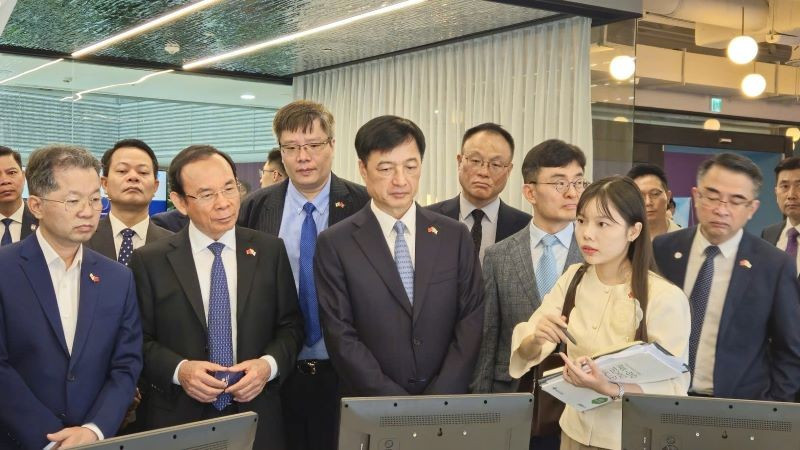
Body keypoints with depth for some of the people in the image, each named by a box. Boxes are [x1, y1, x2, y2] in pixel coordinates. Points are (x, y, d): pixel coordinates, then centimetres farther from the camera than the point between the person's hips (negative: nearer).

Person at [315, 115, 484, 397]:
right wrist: (397, 404, -13)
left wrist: (439, 401, -10)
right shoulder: (335, 244, -3)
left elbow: (472, 321, 0)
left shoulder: (455, 236, 3)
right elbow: (341, 337, -7)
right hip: (370, 408, -1)